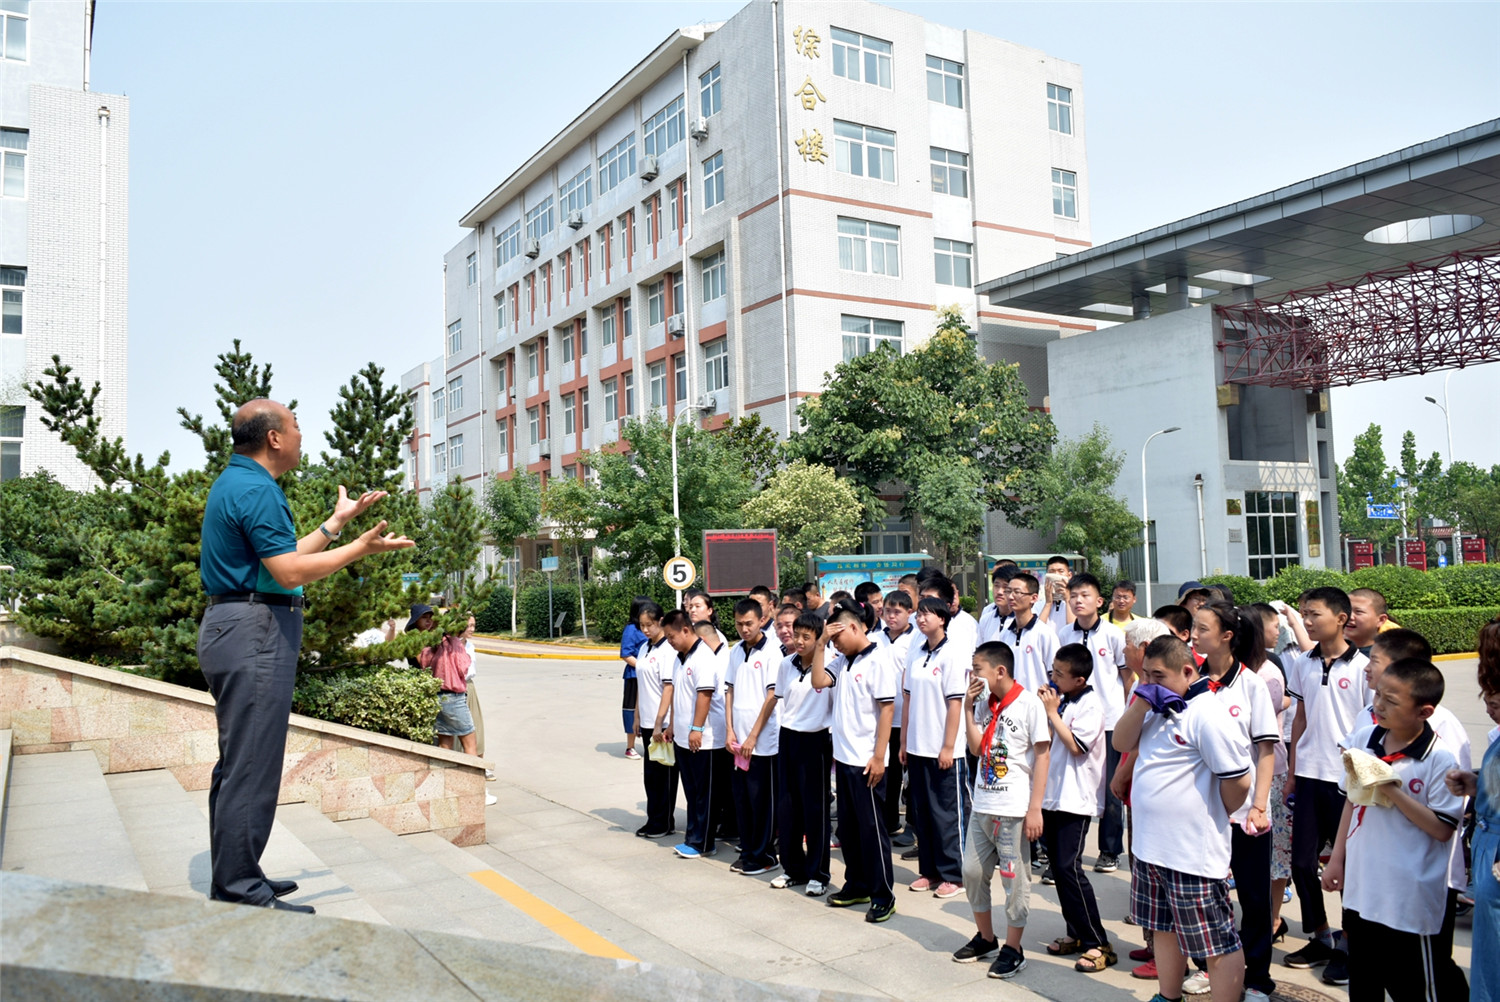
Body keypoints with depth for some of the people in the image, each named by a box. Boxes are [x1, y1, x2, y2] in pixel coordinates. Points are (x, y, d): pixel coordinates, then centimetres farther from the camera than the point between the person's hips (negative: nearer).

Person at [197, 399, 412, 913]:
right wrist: (362, 547, -16)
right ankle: (240, 891, 0)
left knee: (238, 761, 16)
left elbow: (283, 556, 20)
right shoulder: (255, 489, -15)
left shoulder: (236, 482, 18)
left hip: (233, 628, 11)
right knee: (252, 767, -6)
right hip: (255, 632, -11)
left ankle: (233, 880, 25)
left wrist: (337, 521, 24)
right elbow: (289, 572, -21)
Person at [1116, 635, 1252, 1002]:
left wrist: (1213, 816, -3)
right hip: (1149, 846, 10)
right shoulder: (1157, 707, 9)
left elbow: (1238, 781, -20)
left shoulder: (1207, 713, -19)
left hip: (1193, 854, -9)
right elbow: (1122, 743, 6)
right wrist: (1141, 701, -8)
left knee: (1218, 944, 4)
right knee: (1164, 930, 24)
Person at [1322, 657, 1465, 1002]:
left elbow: (1443, 829, -17)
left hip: (1410, 900, -6)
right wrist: (1337, 857, 12)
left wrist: (1394, 792, -24)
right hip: (1361, 889, 6)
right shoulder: (1364, 738, 0)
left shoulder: (1440, 759, -17)